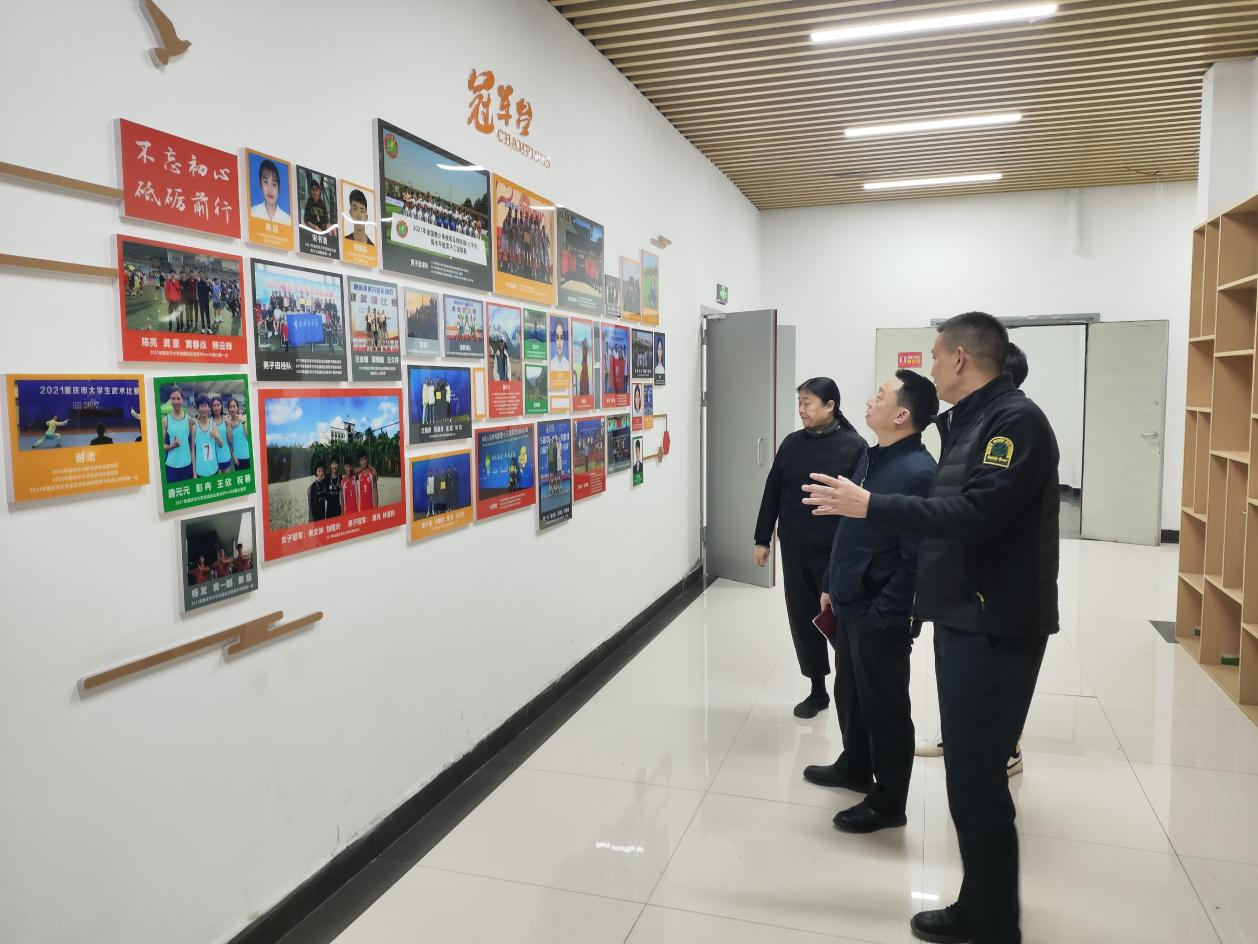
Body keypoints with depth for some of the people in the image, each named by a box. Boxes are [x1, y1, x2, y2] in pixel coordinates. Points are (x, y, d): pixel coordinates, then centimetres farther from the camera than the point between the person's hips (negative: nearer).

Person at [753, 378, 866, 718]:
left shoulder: (854, 446, -8)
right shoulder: (792, 443, 6)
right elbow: (772, 493, 10)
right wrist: (762, 539, 9)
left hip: (836, 552, -4)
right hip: (794, 550, 5)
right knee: (802, 619, 11)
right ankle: (817, 690, 27)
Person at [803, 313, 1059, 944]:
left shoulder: (1015, 419, -15)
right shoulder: (972, 420, 15)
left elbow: (977, 514, -26)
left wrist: (869, 506, -26)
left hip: (994, 626, -10)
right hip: (965, 618, 10)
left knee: (975, 774, -1)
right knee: (970, 766, 16)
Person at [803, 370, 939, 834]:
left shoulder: (918, 472, -21)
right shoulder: (870, 458, 8)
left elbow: (915, 559, -22)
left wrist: (884, 616, -19)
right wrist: (832, 586, 18)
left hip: (880, 615, -9)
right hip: (848, 605, 9)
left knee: (884, 707, 7)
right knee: (849, 693, 23)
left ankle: (889, 802, 24)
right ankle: (855, 767, 43)